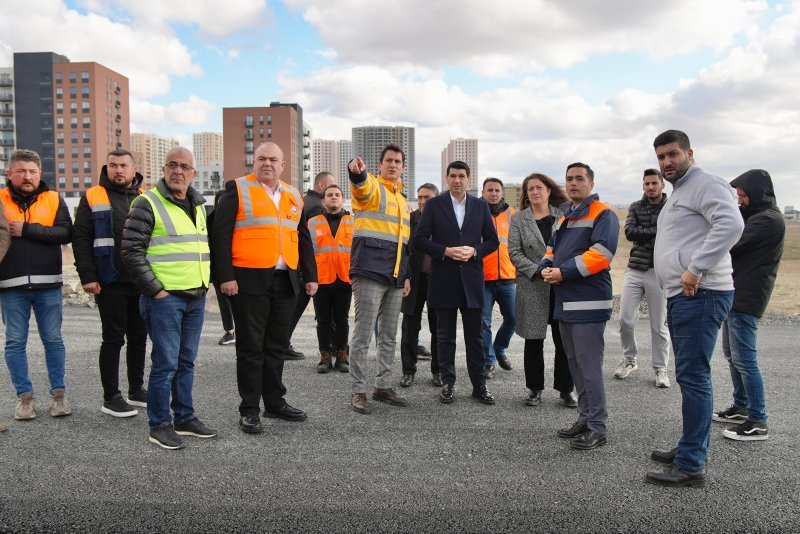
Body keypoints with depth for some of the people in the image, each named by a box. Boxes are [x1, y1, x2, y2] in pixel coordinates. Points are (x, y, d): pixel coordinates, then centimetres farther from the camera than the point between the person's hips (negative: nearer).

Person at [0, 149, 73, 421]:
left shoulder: (53, 199, 5)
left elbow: (65, 233, -8)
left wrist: (27, 230, -14)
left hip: (48, 285, 0)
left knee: (53, 340, 7)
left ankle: (58, 393, 17)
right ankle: (24, 396, 18)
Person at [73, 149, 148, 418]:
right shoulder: (92, 198, 1)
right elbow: (81, 239, -3)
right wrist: (87, 276, -11)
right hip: (110, 283, -4)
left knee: (139, 336, 12)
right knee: (113, 338, 0)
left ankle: (136, 390, 25)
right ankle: (111, 397, 11)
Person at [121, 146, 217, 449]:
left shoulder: (198, 206, 15)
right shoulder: (147, 204, -6)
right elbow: (132, 252, -11)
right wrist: (155, 289, -13)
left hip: (196, 298, 7)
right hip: (164, 297, -7)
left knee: (186, 361, 14)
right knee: (165, 362, -3)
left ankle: (185, 418, 25)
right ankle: (159, 425, 10)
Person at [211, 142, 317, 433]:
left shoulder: (293, 196, 15)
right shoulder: (238, 189, -1)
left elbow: (303, 239, 19)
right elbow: (220, 235, -7)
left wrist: (310, 276, 13)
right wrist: (225, 276, -14)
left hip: (285, 281, 5)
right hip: (249, 281, -5)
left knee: (276, 345, 13)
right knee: (251, 346, 1)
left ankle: (275, 402, 25)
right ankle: (249, 410, 11)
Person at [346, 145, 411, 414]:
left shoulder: (403, 201, 22)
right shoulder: (371, 187, 0)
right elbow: (361, 185, -27)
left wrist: (407, 275, 20)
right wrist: (357, 171, -51)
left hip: (395, 277, 8)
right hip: (370, 272, -7)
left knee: (389, 335, 12)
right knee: (363, 333, -5)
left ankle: (383, 386, 22)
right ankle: (358, 390, 3)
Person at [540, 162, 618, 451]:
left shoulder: (603, 214, -7)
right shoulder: (565, 216, 20)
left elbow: (600, 254, -20)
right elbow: (552, 248, 24)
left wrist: (563, 272, -18)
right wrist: (546, 267, 2)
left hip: (588, 303, -9)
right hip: (565, 302, 9)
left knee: (589, 366, -7)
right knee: (575, 364, 15)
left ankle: (597, 428, 3)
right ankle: (585, 418, 26)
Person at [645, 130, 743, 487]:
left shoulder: (705, 185, -8)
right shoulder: (678, 193, 24)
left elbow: (731, 223, -26)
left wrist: (695, 269, -26)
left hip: (699, 295, -10)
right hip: (681, 296, 10)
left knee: (693, 377, -9)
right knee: (689, 377, 15)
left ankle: (691, 466, -3)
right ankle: (690, 448, 26)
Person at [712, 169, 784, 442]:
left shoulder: (769, 220, -15)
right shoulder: (755, 216, 18)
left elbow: (730, 245, -20)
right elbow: (736, 247, 12)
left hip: (746, 299, -10)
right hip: (736, 295, 10)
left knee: (744, 359, -6)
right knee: (732, 355, 17)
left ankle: (758, 422, 2)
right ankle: (741, 408, 29)